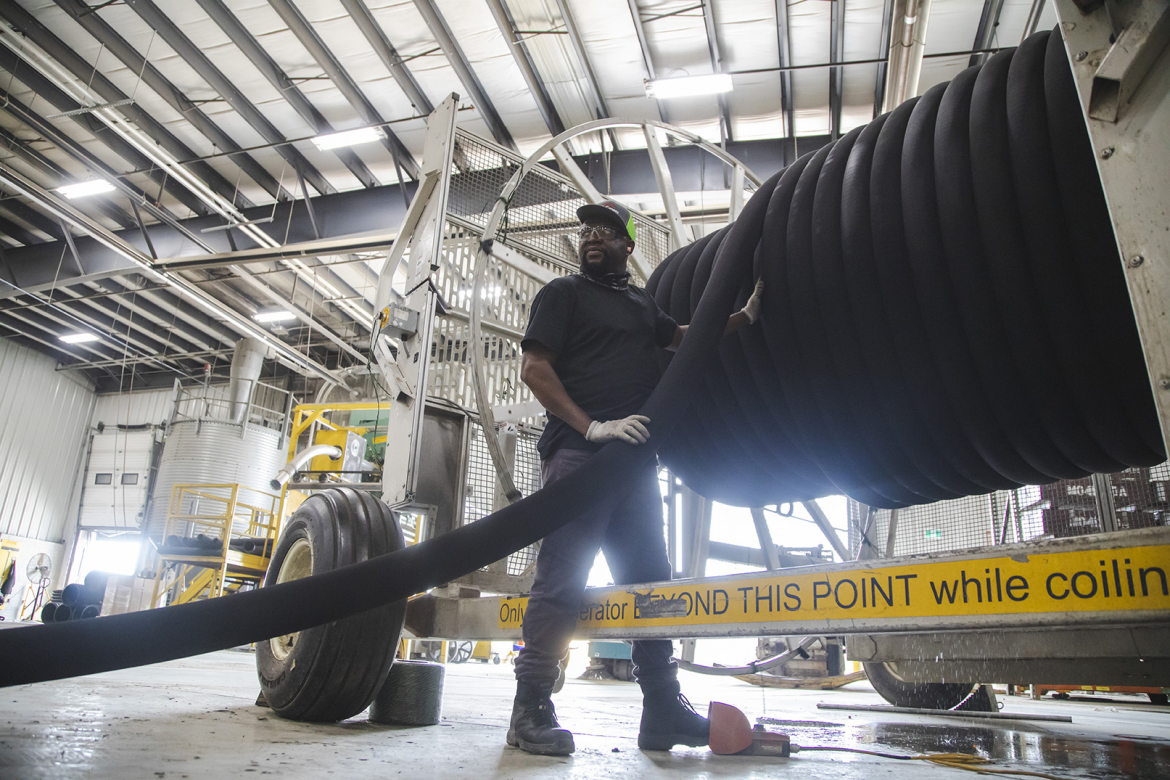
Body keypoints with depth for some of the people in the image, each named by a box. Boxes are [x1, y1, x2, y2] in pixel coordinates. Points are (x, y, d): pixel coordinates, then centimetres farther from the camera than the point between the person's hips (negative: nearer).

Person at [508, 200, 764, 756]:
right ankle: (531, 711, 1)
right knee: (562, 581, -9)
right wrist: (591, 426, -16)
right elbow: (534, 368, -5)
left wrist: (745, 316, 25)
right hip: (578, 453, -6)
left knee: (649, 580, 7)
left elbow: (681, 338, 36)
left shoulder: (640, 302, 24)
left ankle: (662, 711, 15)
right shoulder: (564, 293, 6)